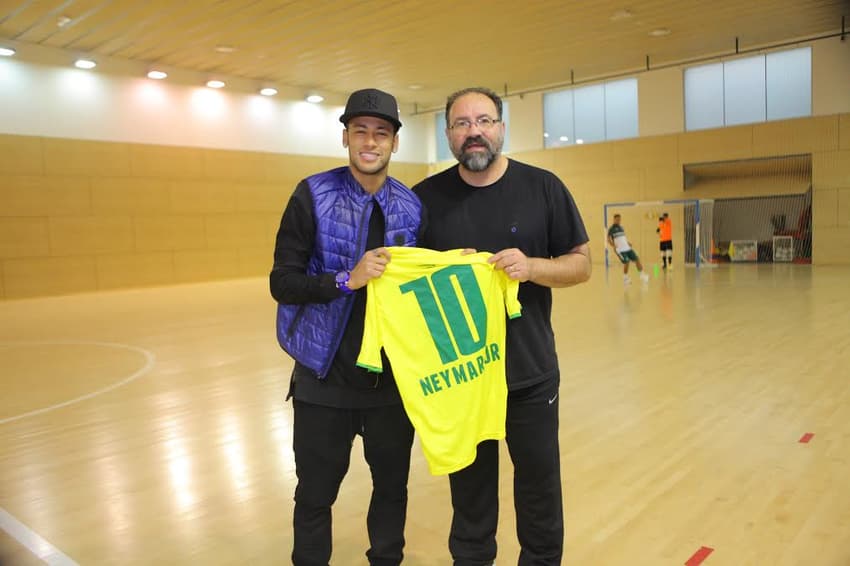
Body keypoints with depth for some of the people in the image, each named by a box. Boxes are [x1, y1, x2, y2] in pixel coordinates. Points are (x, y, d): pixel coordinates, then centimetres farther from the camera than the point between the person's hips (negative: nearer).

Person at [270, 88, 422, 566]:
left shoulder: (413, 206, 3)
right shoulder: (313, 196, -7)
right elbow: (282, 283, -10)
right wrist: (348, 279, -24)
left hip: (394, 376, 3)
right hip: (326, 375, -2)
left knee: (393, 485, 17)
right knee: (315, 494, 11)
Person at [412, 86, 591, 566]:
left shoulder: (543, 188, -4)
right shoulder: (427, 196, -2)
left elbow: (581, 264, -1)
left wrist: (531, 267, -21)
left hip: (530, 372, 0)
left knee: (539, 482, 16)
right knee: (469, 486, 18)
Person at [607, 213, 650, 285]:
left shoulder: (621, 227, 17)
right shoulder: (612, 228, -5)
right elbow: (609, 239, -9)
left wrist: (628, 243, 10)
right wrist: (614, 246, -22)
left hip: (627, 248, 7)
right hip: (620, 250, -7)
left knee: (637, 259, 2)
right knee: (626, 262, -15)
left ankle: (642, 275, 14)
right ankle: (625, 278, 5)